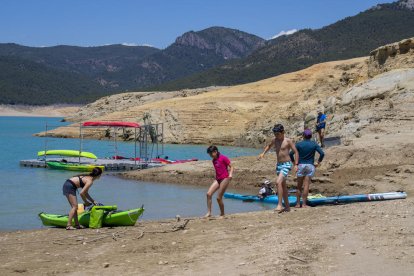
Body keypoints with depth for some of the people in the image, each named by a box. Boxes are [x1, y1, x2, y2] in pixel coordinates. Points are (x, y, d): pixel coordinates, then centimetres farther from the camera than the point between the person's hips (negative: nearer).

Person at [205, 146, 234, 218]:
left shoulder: (223, 158, -8)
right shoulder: (214, 160, 13)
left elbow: (231, 167, -8)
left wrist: (230, 174, -23)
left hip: (225, 179, -7)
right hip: (217, 179, 7)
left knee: (219, 198, -6)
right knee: (209, 194, -10)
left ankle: (222, 214, 12)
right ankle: (209, 212, -5)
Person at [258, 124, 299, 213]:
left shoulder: (288, 141, -10)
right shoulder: (274, 140, 7)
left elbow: (296, 152, -7)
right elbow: (269, 146, 29)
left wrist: (296, 164, -14)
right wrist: (263, 153, 14)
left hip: (286, 165, -7)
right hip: (279, 165, 7)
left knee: (278, 182, -23)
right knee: (283, 185, 12)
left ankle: (279, 204, -21)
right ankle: (287, 206, 21)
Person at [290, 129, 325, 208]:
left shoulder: (299, 144, -1)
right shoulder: (314, 144, 0)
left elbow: (291, 153, -9)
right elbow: (322, 153, -8)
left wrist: (294, 162, 3)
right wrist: (318, 163, 3)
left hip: (301, 165, 0)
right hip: (310, 166, 0)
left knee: (299, 186, 10)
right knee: (306, 185, 0)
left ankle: (298, 203, 9)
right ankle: (304, 204, -2)